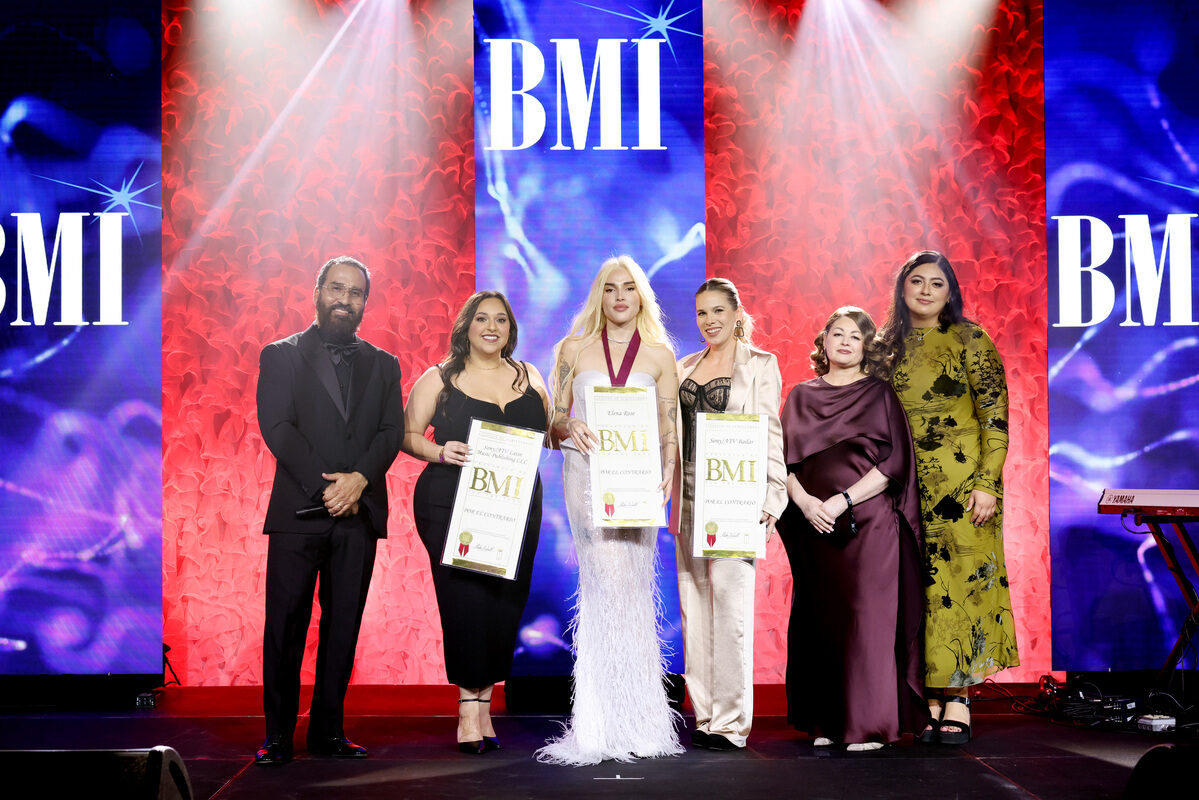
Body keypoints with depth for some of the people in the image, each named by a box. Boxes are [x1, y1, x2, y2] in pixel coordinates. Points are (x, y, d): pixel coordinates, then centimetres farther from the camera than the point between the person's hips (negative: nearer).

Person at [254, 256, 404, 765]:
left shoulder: (383, 365, 16)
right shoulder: (281, 356, 7)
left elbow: (392, 432, 6)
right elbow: (277, 428, -4)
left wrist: (359, 480, -13)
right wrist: (327, 487, -12)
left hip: (360, 513, 3)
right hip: (298, 511, -2)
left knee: (343, 626, 4)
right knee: (285, 626, -2)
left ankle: (328, 732, 10)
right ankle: (278, 736, 4)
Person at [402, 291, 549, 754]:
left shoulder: (529, 378, 15)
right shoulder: (439, 379, 6)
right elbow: (407, 434, 4)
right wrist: (440, 451, -14)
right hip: (451, 504, -3)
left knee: (506, 603, -1)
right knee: (465, 599, -9)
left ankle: (484, 704, 10)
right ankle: (469, 711, -2)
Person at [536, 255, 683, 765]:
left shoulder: (659, 354, 11)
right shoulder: (574, 349, 11)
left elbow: (668, 427, 8)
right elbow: (554, 420, 11)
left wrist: (668, 469, -10)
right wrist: (569, 427, -12)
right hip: (586, 474, -1)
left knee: (633, 587, -3)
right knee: (608, 581, -11)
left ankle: (634, 722, 4)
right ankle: (607, 723, -7)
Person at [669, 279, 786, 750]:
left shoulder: (760, 365, 3)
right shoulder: (683, 369, 17)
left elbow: (770, 433, -3)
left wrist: (771, 496, -12)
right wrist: (667, 490, 13)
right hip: (690, 497, 6)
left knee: (730, 598, -11)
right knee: (693, 603, 5)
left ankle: (731, 723, -7)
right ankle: (705, 716, 12)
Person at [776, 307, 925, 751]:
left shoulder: (880, 395, 4)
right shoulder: (801, 397, 13)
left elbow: (894, 463, -5)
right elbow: (784, 461, 8)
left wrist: (842, 501, -14)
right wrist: (805, 502, -11)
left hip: (868, 524, -3)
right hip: (814, 526, 3)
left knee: (866, 617, -7)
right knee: (820, 619, 3)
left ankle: (869, 724, -2)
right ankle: (826, 722, 11)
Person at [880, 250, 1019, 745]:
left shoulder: (969, 340, -1)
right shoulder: (889, 345, 12)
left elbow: (996, 418, -5)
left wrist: (987, 483, -12)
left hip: (962, 483, -4)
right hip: (907, 487, 4)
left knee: (962, 583, -5)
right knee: (920, 588, 1)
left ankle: (958, 699, 0)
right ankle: (930, 700, 6)